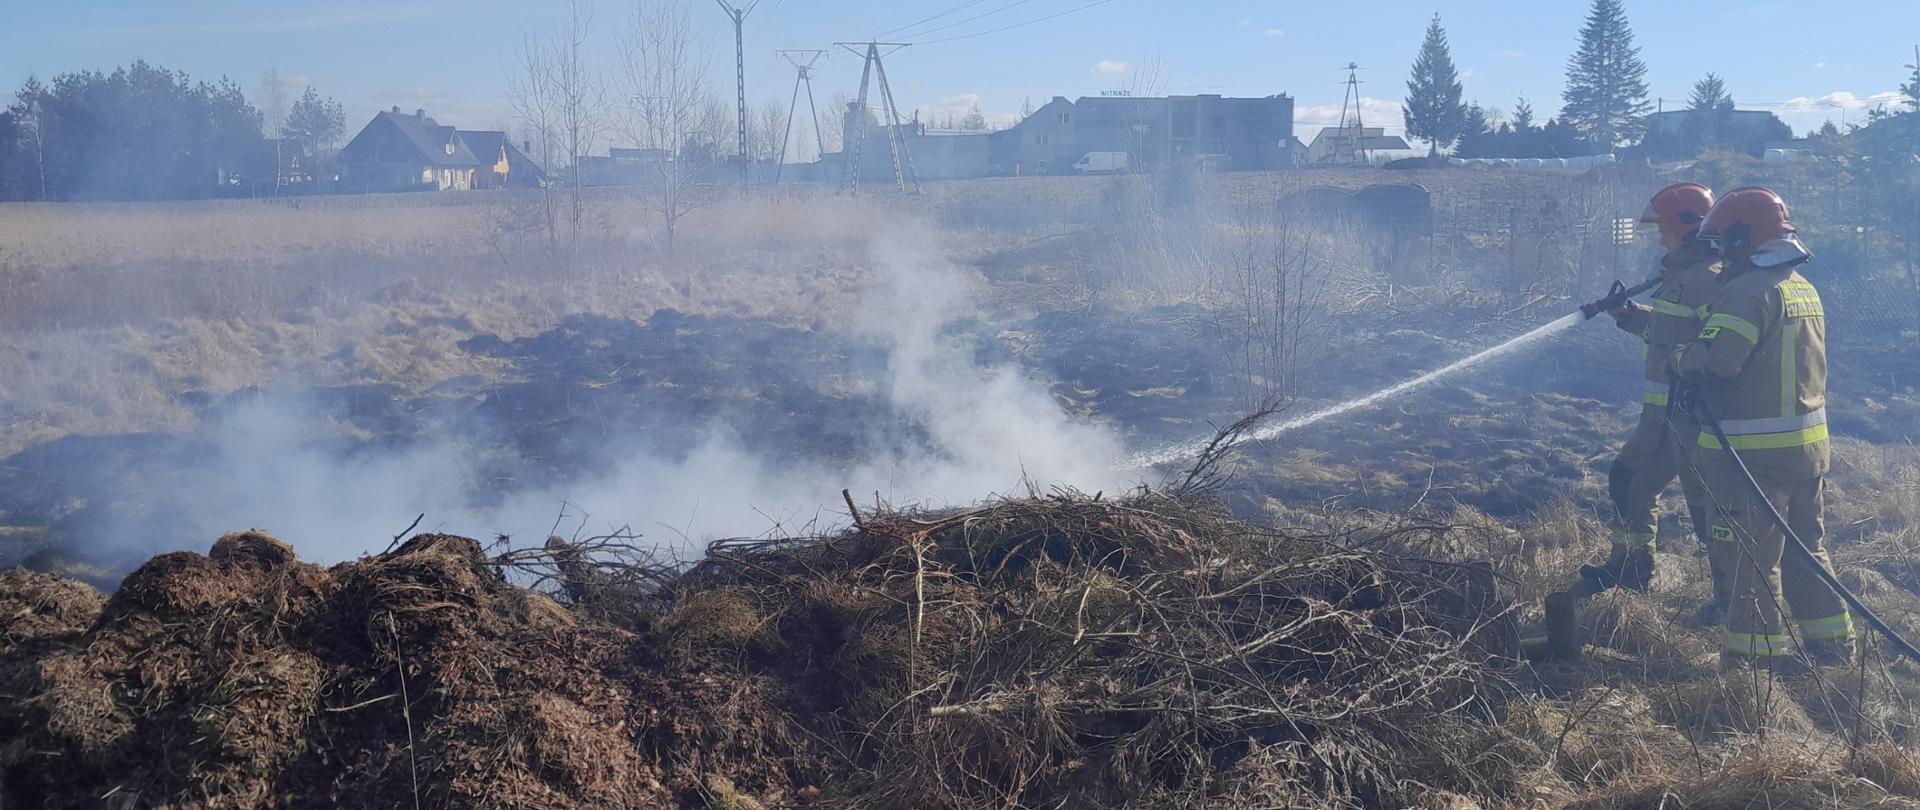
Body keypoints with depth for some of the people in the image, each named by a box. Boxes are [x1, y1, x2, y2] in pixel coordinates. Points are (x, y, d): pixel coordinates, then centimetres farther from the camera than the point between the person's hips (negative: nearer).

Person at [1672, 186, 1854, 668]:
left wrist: (1679, 360, -5)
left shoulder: (1748, 290, -17)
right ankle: (1831, 642, 23)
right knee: (1806, 547, 18)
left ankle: (1757, 651, 4)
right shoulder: (1804, 288, 14)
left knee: (1749, 555, 0)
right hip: (1809, 444, 9)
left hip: (1754, 452, -9)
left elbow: (1712, 360, -25)